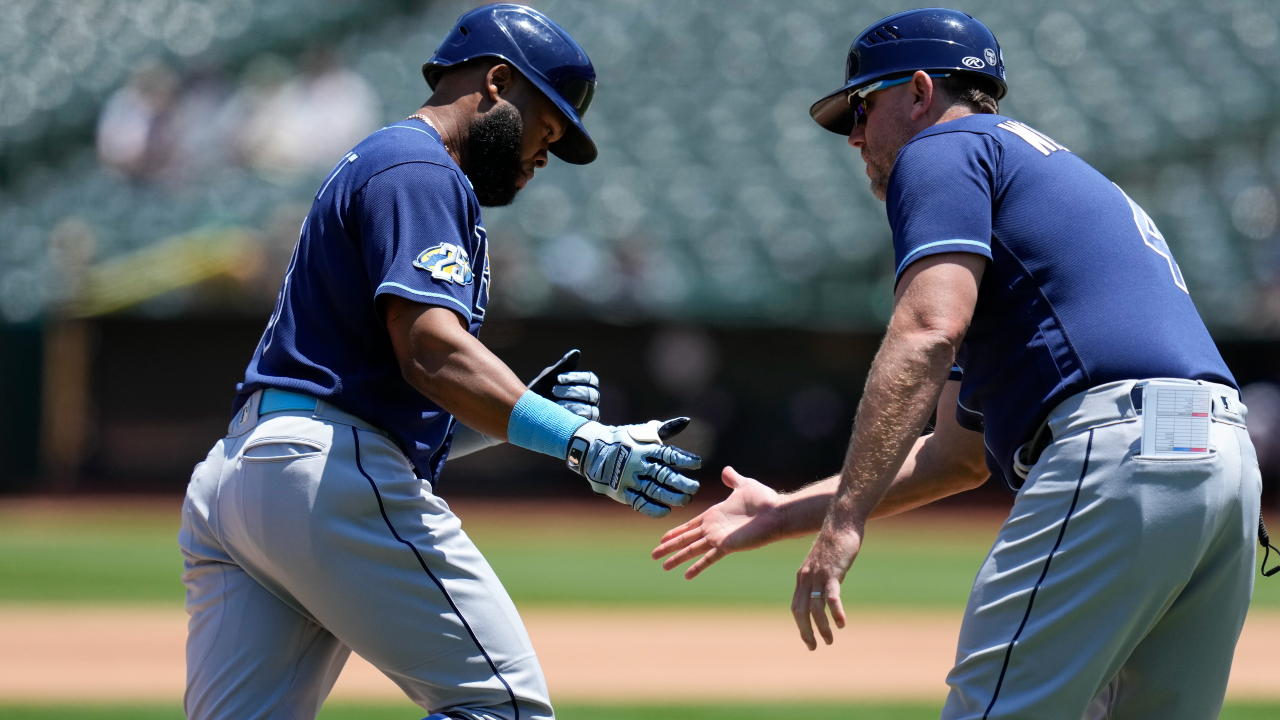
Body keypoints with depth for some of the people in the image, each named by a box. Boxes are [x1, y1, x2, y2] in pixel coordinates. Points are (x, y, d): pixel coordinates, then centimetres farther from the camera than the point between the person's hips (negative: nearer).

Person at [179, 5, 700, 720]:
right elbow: (430, 350, -20)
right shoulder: (419, 171, -3)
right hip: (332, 475, -10)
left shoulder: (368, 168, 29)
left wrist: (521, 415, 13)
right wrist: (583, 444, -26)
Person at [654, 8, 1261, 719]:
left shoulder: (944, 151, 8)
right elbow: (960, 455, 35)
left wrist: (842, 520, -16)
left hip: (1114, 452, -9)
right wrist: (783, 514, 36)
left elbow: (926, 336, -11)